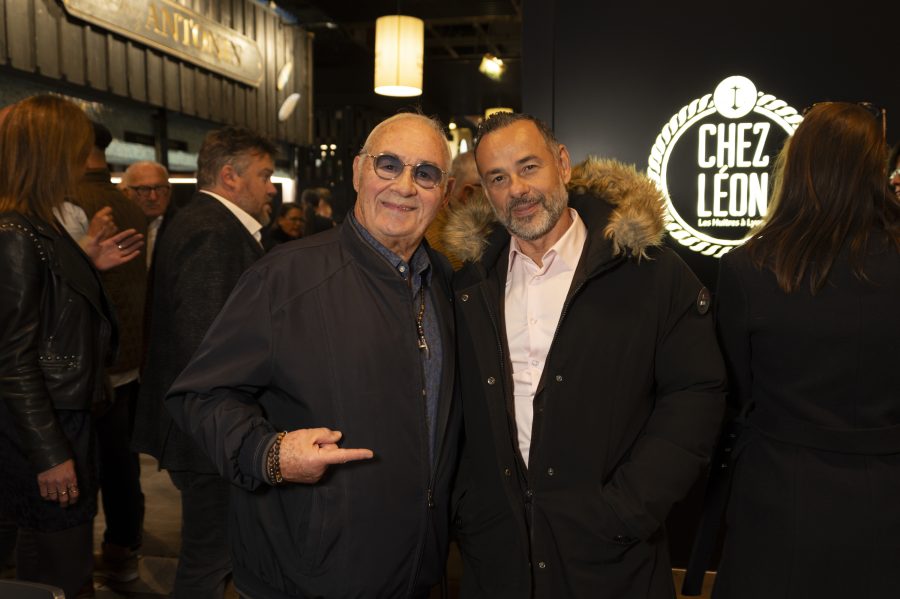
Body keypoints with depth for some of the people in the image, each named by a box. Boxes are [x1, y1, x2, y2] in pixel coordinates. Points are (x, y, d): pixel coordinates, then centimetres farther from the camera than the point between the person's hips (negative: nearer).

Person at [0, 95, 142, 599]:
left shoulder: (43, 227, 8)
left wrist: (94, 265, 8)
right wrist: (50, 455, -19)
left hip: (68, 417, 9)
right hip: (43, 430, -9)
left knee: (63, 556, 22)